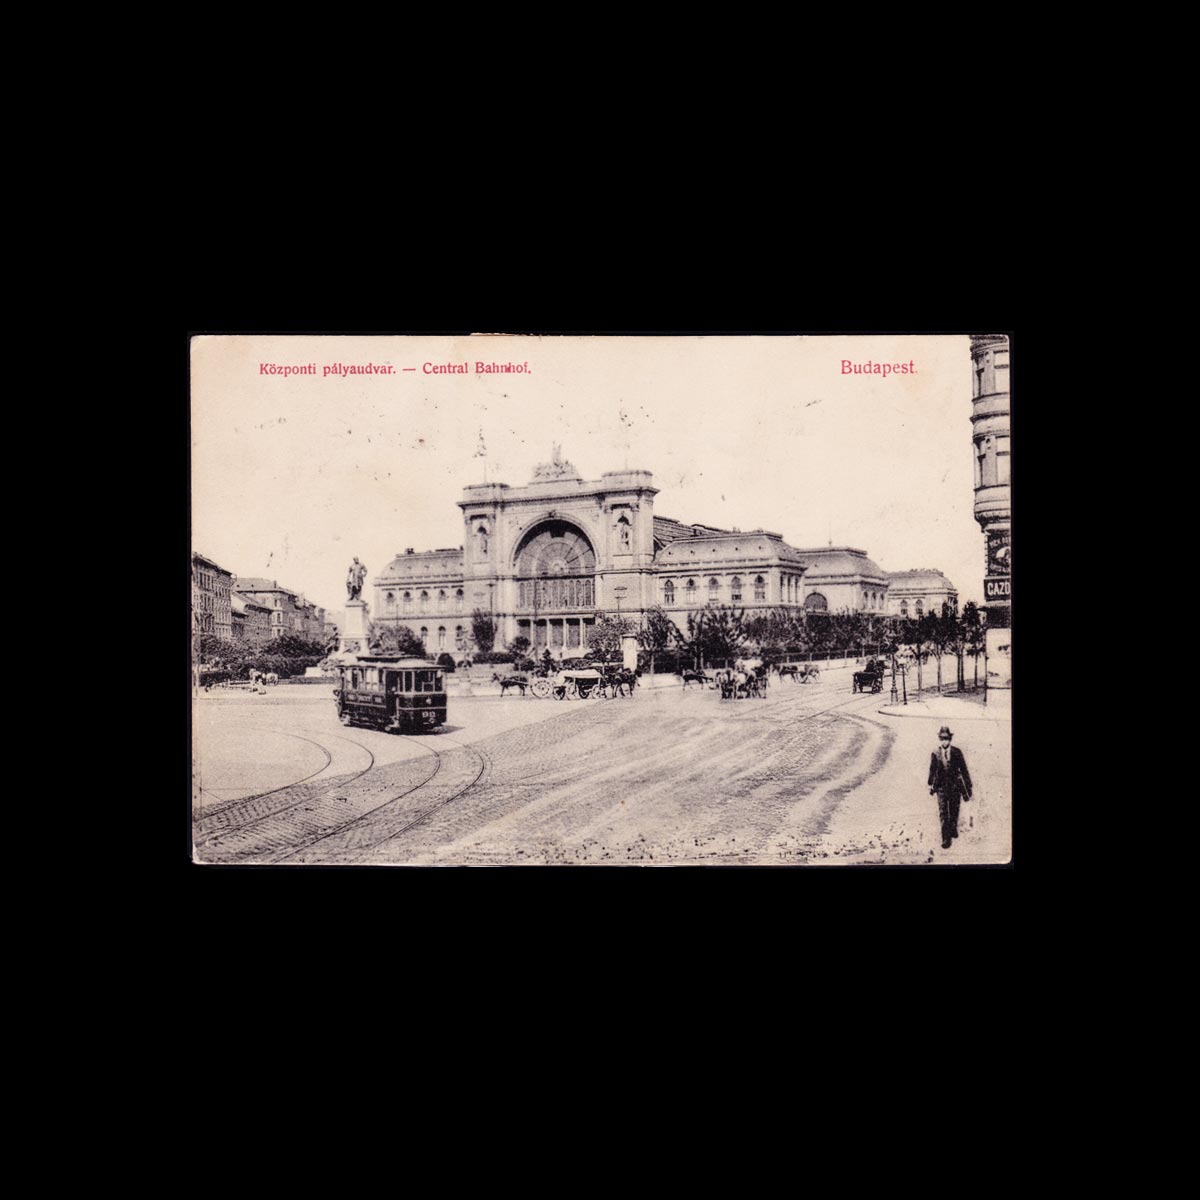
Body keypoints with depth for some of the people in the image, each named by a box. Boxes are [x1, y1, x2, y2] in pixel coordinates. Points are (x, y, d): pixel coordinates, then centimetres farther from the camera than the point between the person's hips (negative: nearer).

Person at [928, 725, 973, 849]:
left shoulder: (957, 752, -9)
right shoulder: (935, 754, -9)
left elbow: (964, 769, -3)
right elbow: (932, 771, 4)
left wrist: (968, 786, -2)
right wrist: (931, 785, 13)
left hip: (955, 786, 1)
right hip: (941, 787, -1)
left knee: (954, 811, 18)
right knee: (943, 814, -1)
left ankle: (953, 828, 44)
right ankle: (945, 839, 6)